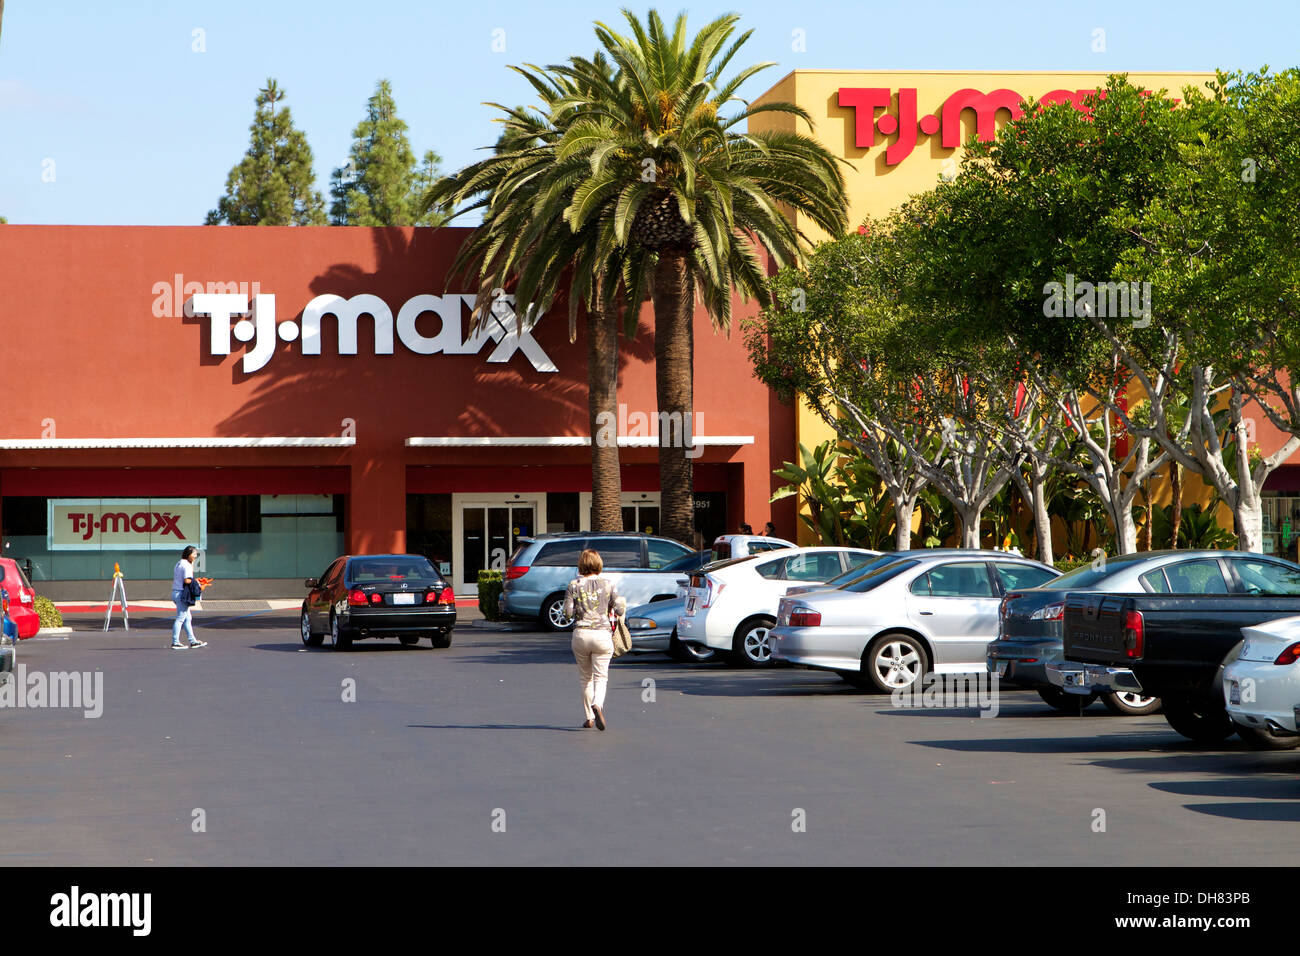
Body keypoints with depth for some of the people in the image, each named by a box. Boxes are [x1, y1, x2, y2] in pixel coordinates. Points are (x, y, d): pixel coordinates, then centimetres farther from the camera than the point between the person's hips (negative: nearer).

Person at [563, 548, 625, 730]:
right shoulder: (608, 584, 0)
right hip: (603, 633, -1)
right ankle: (597, 705, -27)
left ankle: (589, 717, 16)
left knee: (585, 677, 13)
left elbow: (568, 612, -5)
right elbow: (619, 610, -3)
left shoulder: (574, 585, 0)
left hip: (581, 633, 1)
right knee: (600, 676, 1)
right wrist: (623, 603, 19)